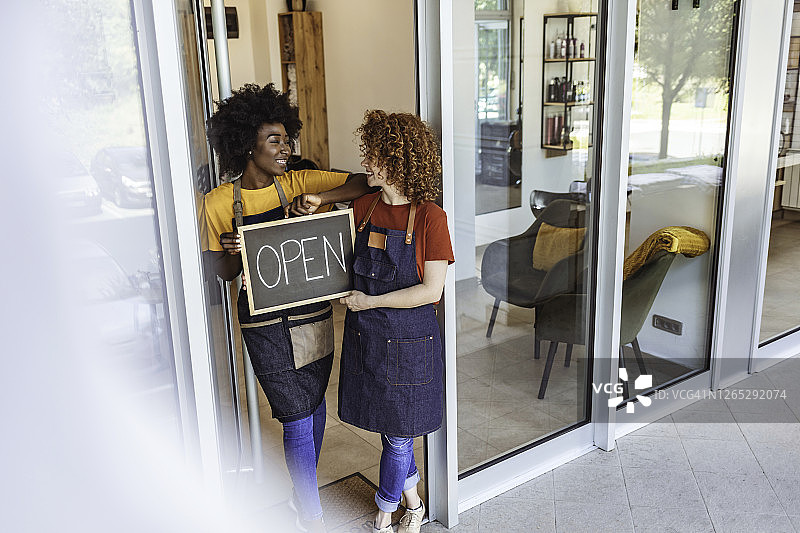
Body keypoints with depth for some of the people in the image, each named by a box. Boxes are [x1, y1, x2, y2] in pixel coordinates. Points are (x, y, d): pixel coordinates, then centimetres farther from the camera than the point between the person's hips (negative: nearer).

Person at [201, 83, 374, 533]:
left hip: (315, 314, 4)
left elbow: (367, 183, -7)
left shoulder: (299, 183, -1)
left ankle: (304, 492, 43)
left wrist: (320, 198, -21)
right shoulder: (218, 203, -7)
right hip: (268, 324, -3)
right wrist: (234, 253, -23)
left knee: (314, 404, 17)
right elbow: (225, 273, 0)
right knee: (298, 420, 0)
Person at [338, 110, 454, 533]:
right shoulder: (363, 208, 1)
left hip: (409, 339, -5)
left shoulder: (430, 217, -15)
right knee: (387, 427, 18)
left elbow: (431, 290, -18)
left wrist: (370, 301, -16)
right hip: (365, 336, 5)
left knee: (399, 434, 9)